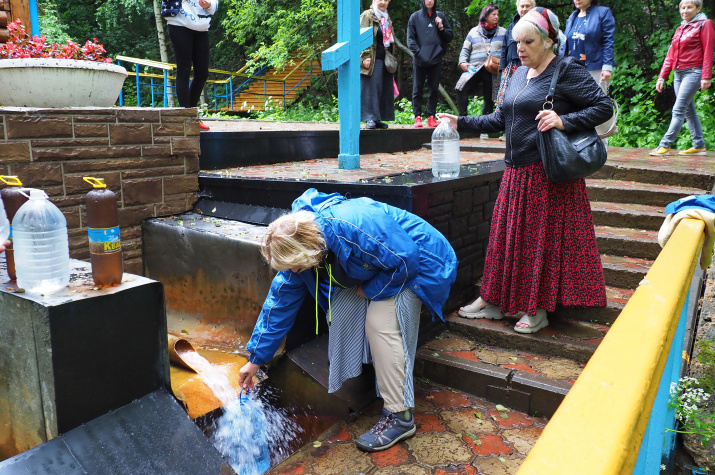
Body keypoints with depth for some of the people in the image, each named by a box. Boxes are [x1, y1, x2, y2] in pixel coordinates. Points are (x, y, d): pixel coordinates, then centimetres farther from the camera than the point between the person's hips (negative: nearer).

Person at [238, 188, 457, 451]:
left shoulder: (352, 227, -39)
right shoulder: (297, 246, -11)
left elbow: (405, 260, -31)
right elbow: (281, 301, -4)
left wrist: (370, 290, -17)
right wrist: (255, 359, 0)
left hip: (417, 262, -8)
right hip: (378, 264, 8)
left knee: (381, 324, -22)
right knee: (340, 310, -6)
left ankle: (399, 416, -12)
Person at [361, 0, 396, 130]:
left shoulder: (387, 17, 20)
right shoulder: (367, 15, -3)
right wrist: (366, 56, -20)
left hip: (385, 61, 7)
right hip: (372, 61, -7)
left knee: (384, 90, 6)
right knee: (371, 89, -8)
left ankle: (378, 118, 12)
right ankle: (370, 119, -5)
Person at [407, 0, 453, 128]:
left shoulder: (440, 16, 11)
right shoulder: (415, 17, 4)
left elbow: (449, 37, 13)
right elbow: (410, 38, 0)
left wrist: (441, 28, -4)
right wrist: (418, 52, -12)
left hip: (436, 60, 2)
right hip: (420, 60, -2)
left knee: (433, 90, 3)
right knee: (417, 89, -1)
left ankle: (431, 117, 7)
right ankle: (417, 117, 3)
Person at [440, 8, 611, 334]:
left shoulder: (567, 71, -6)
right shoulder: (519, 74, 15)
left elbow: (604, 107, -10)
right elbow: (501, 120, 19)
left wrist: (564, 120, -22)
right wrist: (461, 123, 12)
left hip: (549, 174, -7)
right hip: (517, 172, 7)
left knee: (544, 238, 0)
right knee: (507, 236, 11)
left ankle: (537, 309, 13)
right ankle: (494, 301, 22)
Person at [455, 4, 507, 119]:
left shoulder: (503, 32, 11)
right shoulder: (474, 32, 10)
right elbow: (465, 49, 11)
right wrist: (462, 62, -6)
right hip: (475, 69, -1)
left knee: (489, 99, 5)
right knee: (462, 88, -25)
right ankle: (462, 117, -18)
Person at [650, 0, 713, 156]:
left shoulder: (704, 24, -1)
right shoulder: (680, 29, 18)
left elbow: (708, 52, -8)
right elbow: (671, 55, 16)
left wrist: (706, 77, -14)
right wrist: (662, 77, 10)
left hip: (693, 72, -7)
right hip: (679, 73, 7)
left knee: (678, 110, -12)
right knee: (688, 111, 6)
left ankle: (665, 145, -14)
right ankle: (699, 146, 10)